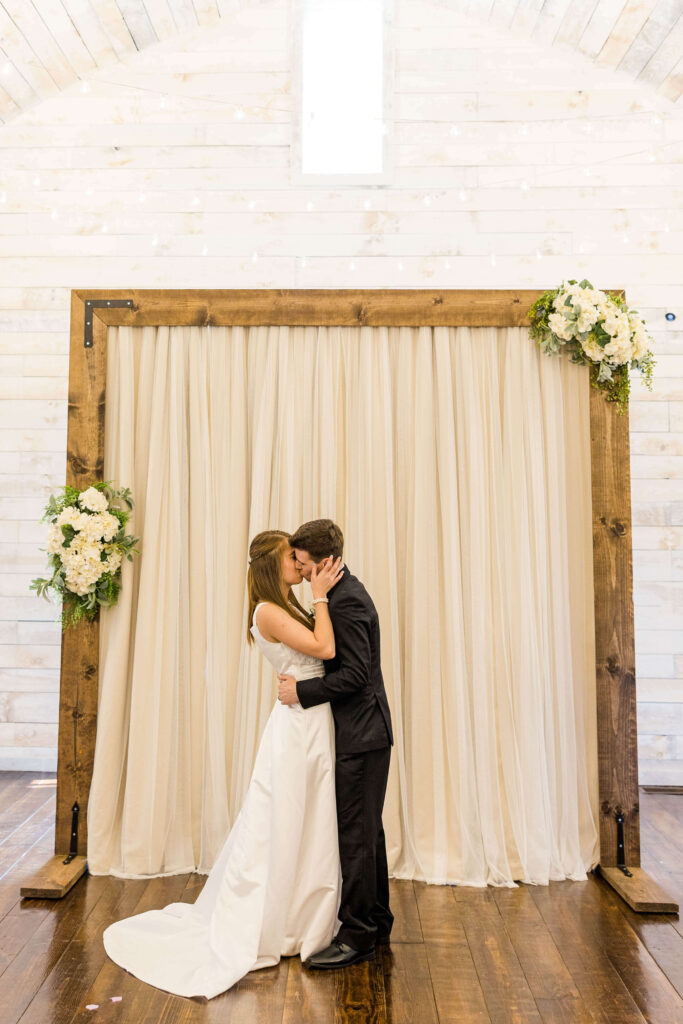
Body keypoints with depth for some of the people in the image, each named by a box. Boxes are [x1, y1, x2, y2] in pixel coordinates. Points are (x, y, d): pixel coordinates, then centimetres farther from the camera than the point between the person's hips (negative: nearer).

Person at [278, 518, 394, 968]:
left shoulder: (346, 601, -20)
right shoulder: (345, 593, 12)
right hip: (363, 732, 11)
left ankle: (357, 935, 10)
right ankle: (376, 920, 31)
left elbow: (355, 674, -24)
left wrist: (303, 690, -19)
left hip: (362, 736, -11)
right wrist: (302, 682, 11)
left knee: (357, 834, -1)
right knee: (366, 830, 18)